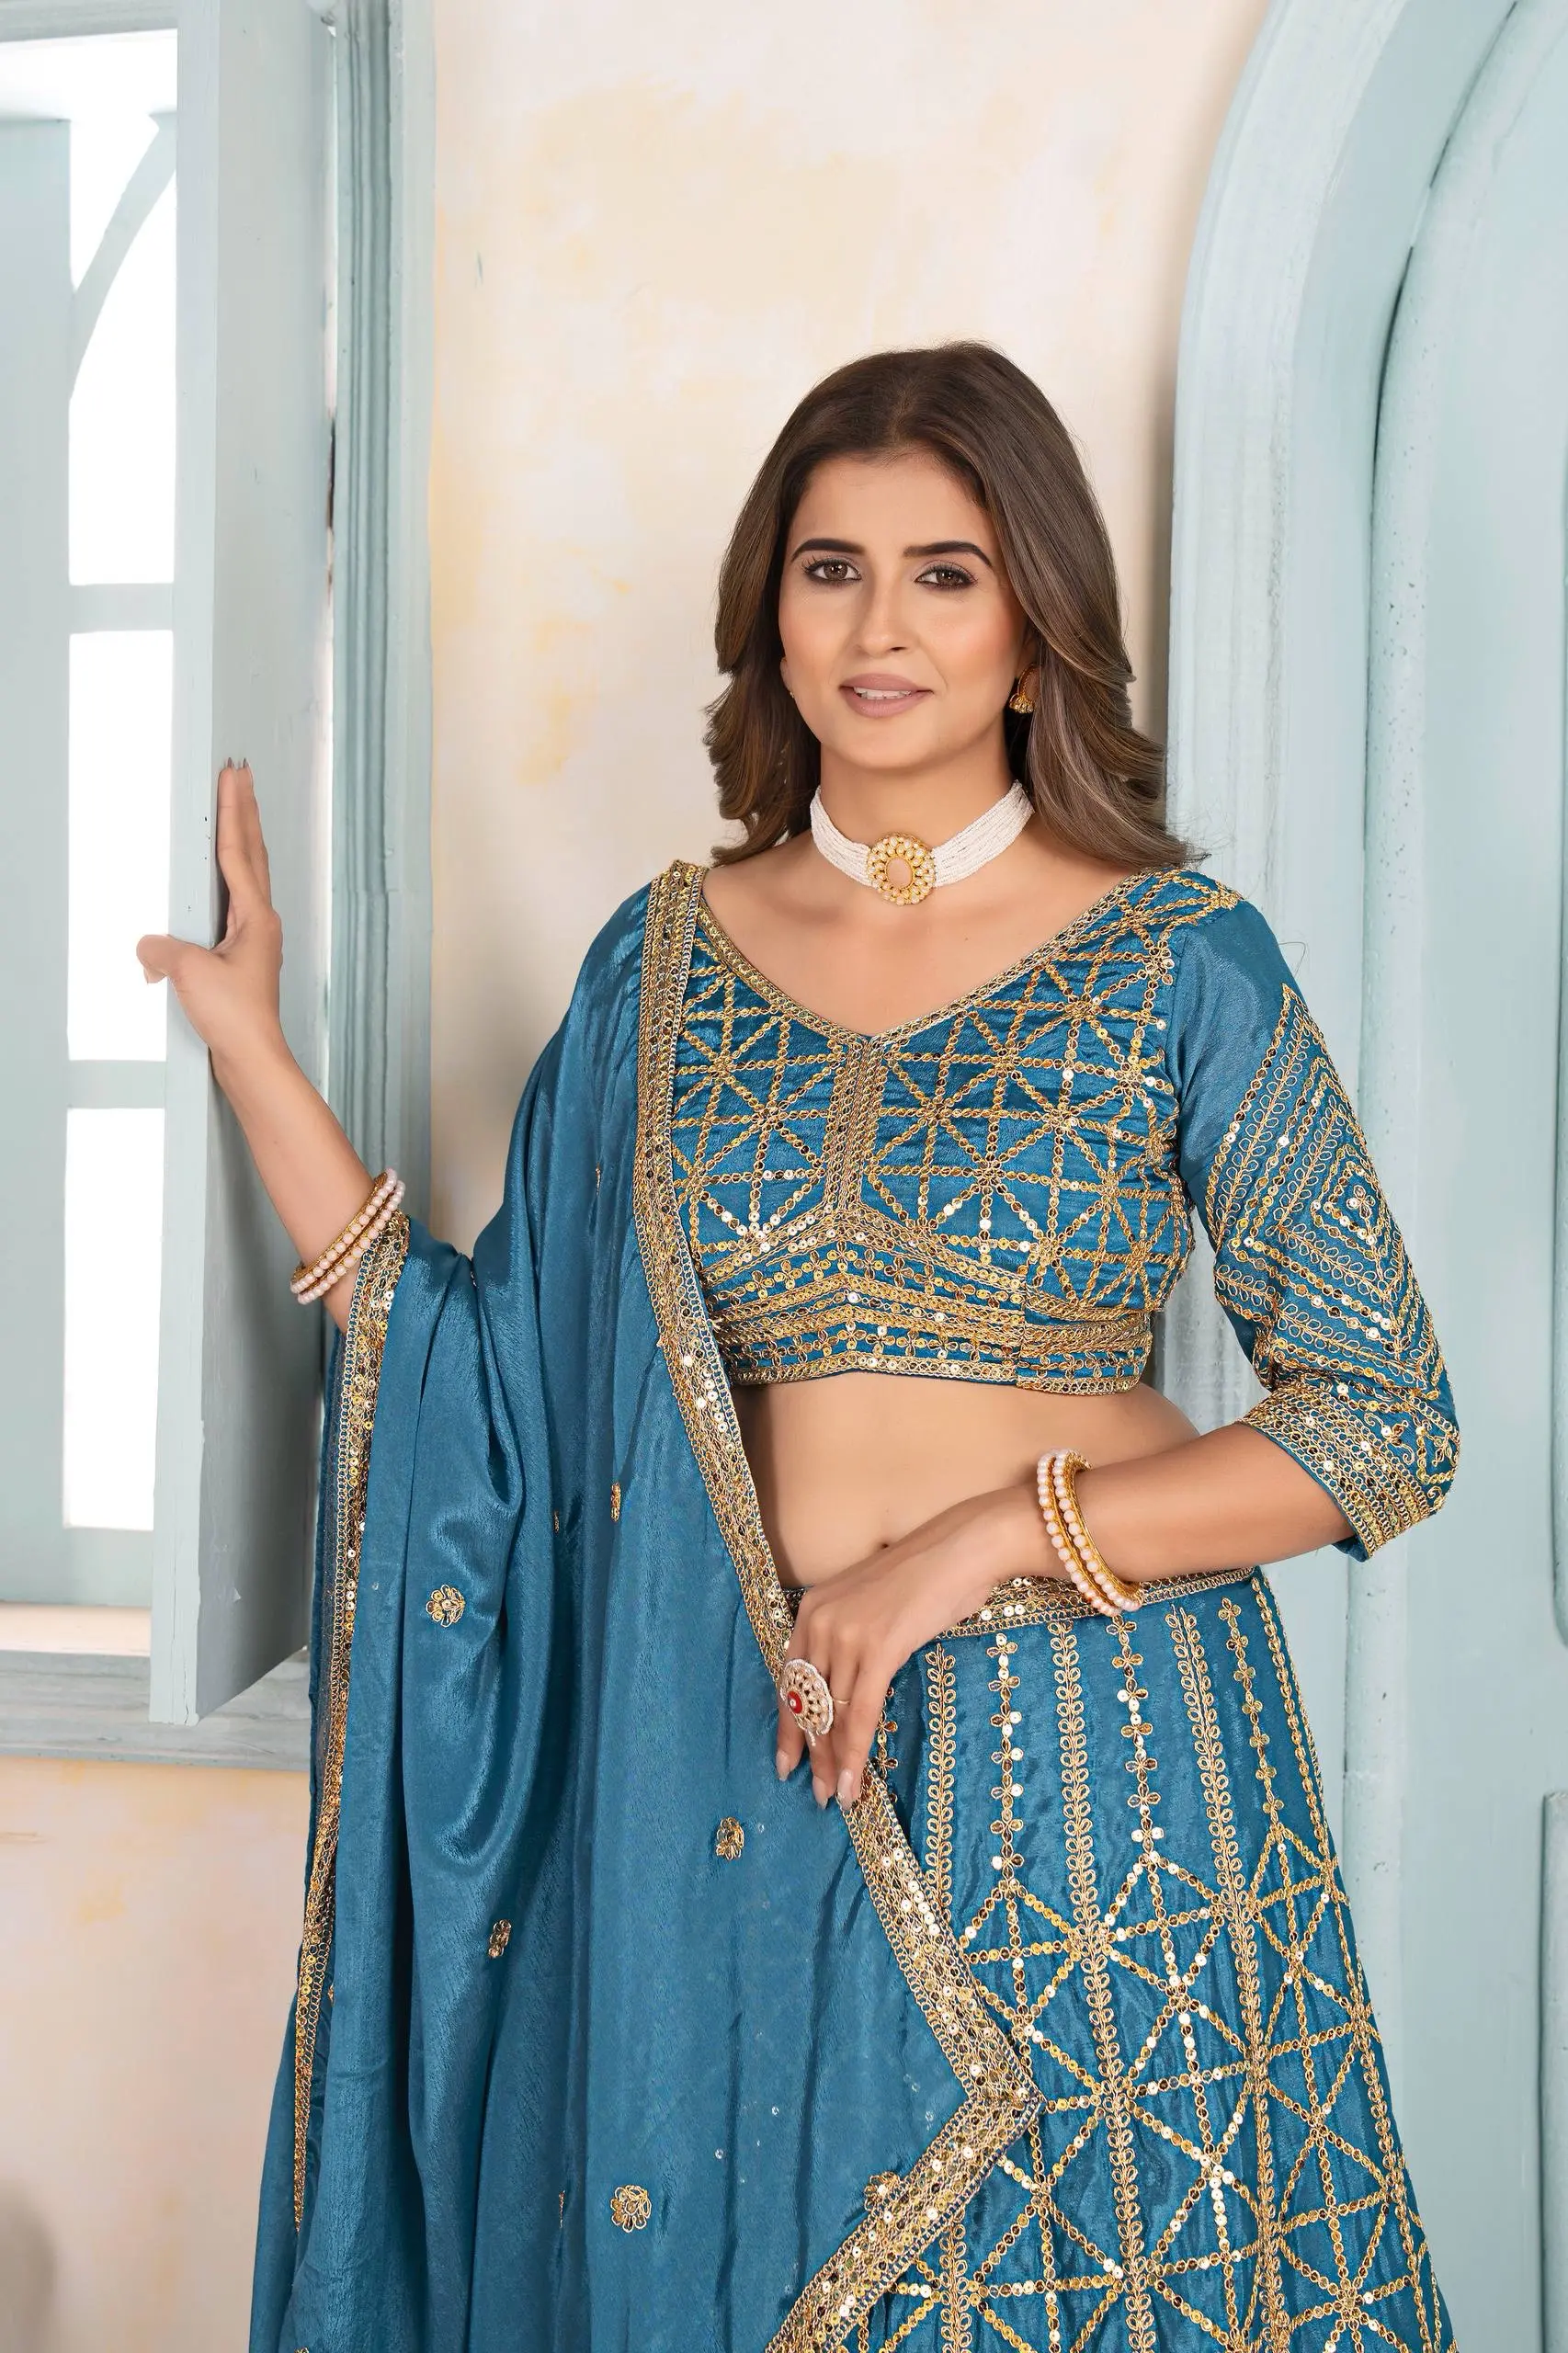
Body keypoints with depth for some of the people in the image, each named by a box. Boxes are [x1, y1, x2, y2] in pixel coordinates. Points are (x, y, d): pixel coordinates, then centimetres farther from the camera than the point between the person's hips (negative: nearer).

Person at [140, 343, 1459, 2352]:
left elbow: (1387, 1422, -5)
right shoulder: (664, 963, 5)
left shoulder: (1177, 960, -5)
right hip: (745, 1771, 3)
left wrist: (986, 1536, -15)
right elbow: (491, 1374, 5)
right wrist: (246, 1040, 2)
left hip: (1094, 1779, -2)